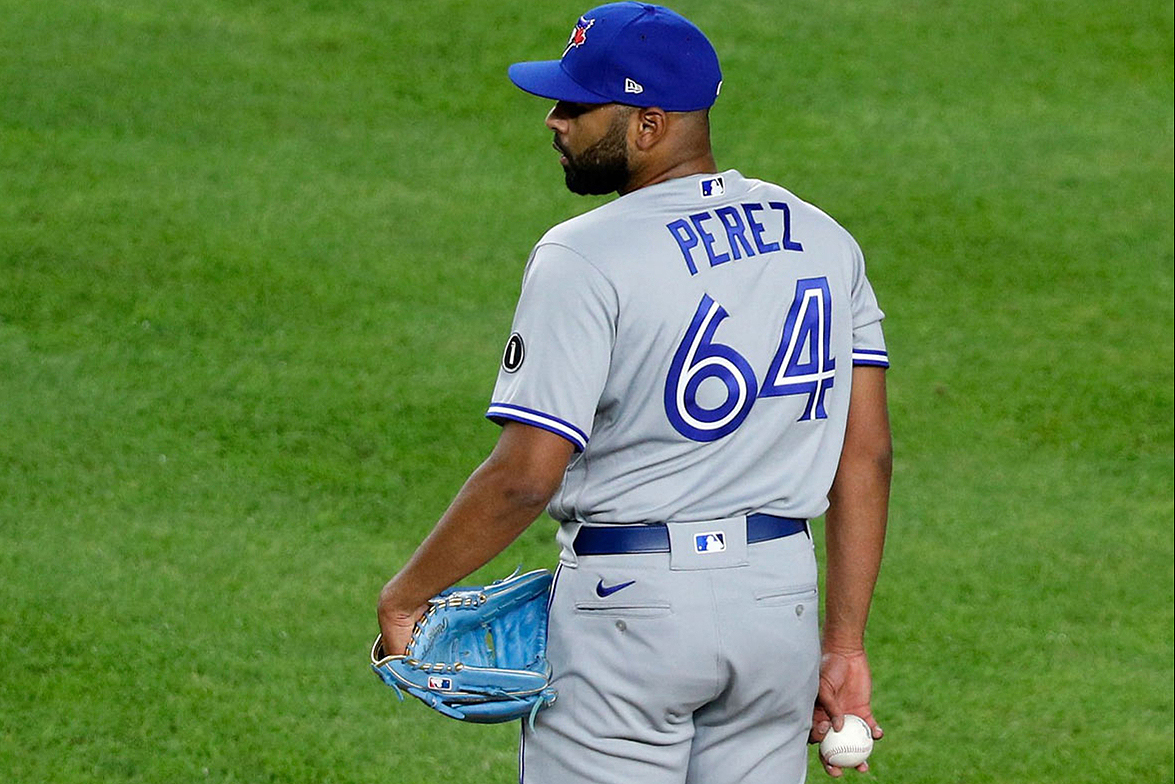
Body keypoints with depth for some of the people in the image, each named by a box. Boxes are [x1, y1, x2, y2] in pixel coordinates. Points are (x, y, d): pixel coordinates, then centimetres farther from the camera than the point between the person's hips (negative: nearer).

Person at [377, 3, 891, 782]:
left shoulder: (586, 257, -13)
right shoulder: (824, 241, 7)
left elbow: (525, 476, -17)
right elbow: (867, 454, 6)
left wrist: (404, 595, -6)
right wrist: (844, 643, 9)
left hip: (630, 604, -6)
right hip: (783, 599, 6)